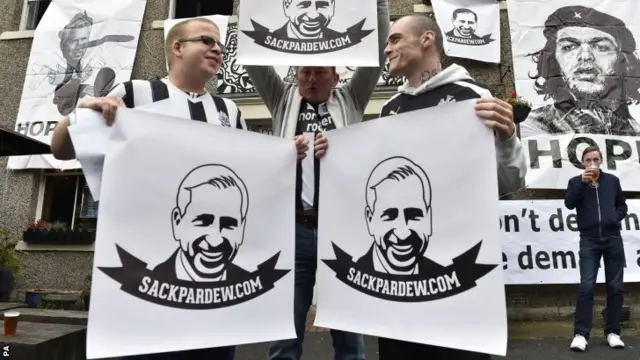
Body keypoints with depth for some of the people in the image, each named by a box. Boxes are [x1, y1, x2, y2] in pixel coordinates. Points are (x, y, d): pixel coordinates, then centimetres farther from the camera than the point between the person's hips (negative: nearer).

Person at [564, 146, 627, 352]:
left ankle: (612, 332, 17)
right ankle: (580, 334, -5)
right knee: (586, 287, -8)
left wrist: (615, 217, -4)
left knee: (615, 287, 6)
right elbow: (569, 204, -10)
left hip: (613, 239, 3)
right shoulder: (576, 182, 5)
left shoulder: (612, 180, 11)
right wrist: (581, 182, -17)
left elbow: (622, 205, 16)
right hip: (589, 241, -3)